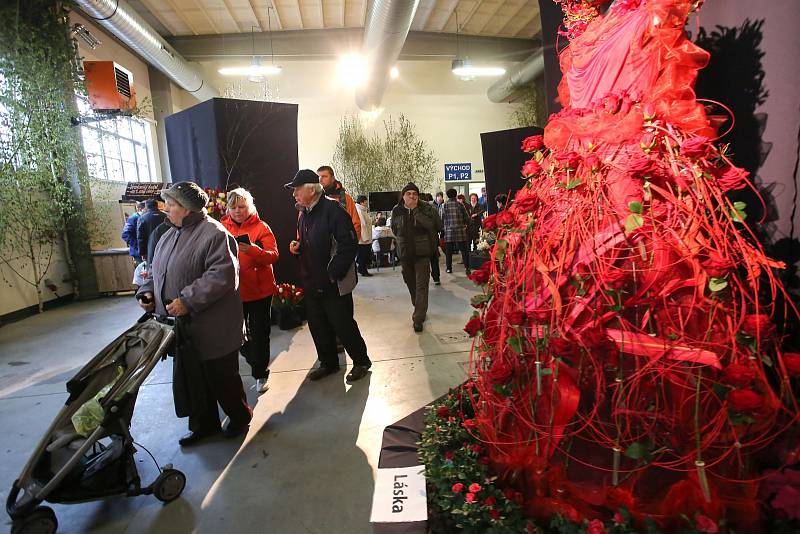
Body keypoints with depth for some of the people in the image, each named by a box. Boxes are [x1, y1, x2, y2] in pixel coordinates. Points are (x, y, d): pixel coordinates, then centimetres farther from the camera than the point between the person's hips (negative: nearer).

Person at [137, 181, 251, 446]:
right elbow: (156, 271, 23)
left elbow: (223, 275, -26)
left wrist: (188, 300, -27)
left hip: (212, 328, -8)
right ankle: (204, 424, 36)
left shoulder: (215, 234, -16)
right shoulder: (169, 235, 14)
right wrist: (146, 292, 5)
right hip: (182, 326, 8)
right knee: (191, 379, 17)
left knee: (221, 377, 7)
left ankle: (240, 416, 31)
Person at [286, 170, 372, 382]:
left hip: (334, 284, -8)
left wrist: (334, 273, -21)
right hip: (312, 283, 8)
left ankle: (361, 361, 24)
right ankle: (328, 363, 35)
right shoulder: (304, 214, 12)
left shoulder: (333, 210, -16)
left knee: (343, 325, 3)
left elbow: (349, 245, -22)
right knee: (318, 326, 16)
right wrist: (297, 247, 3)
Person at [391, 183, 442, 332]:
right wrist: (403, 239, 9)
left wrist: (415, 210, -18)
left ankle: (418, 318, -3)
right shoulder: (396, 211, 1)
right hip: (404, 253, 4)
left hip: (422, 253, -4)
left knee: (421, 285, -7)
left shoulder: (426, 208, -7)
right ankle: (419, 309, 38)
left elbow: (434, 225, -19)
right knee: (410, 283, 17)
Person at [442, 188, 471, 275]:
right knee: (464, 250, 6)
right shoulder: (460, 204, -2)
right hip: (460, 231, 0)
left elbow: (442, 219, -1)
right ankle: (467, 267, 4)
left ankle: (449, 268, 14)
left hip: (448, 231, 0)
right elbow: (467, 217, 1)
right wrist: (465, 224, 20)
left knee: (448, 251, 10)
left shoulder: (444, 206, -2)